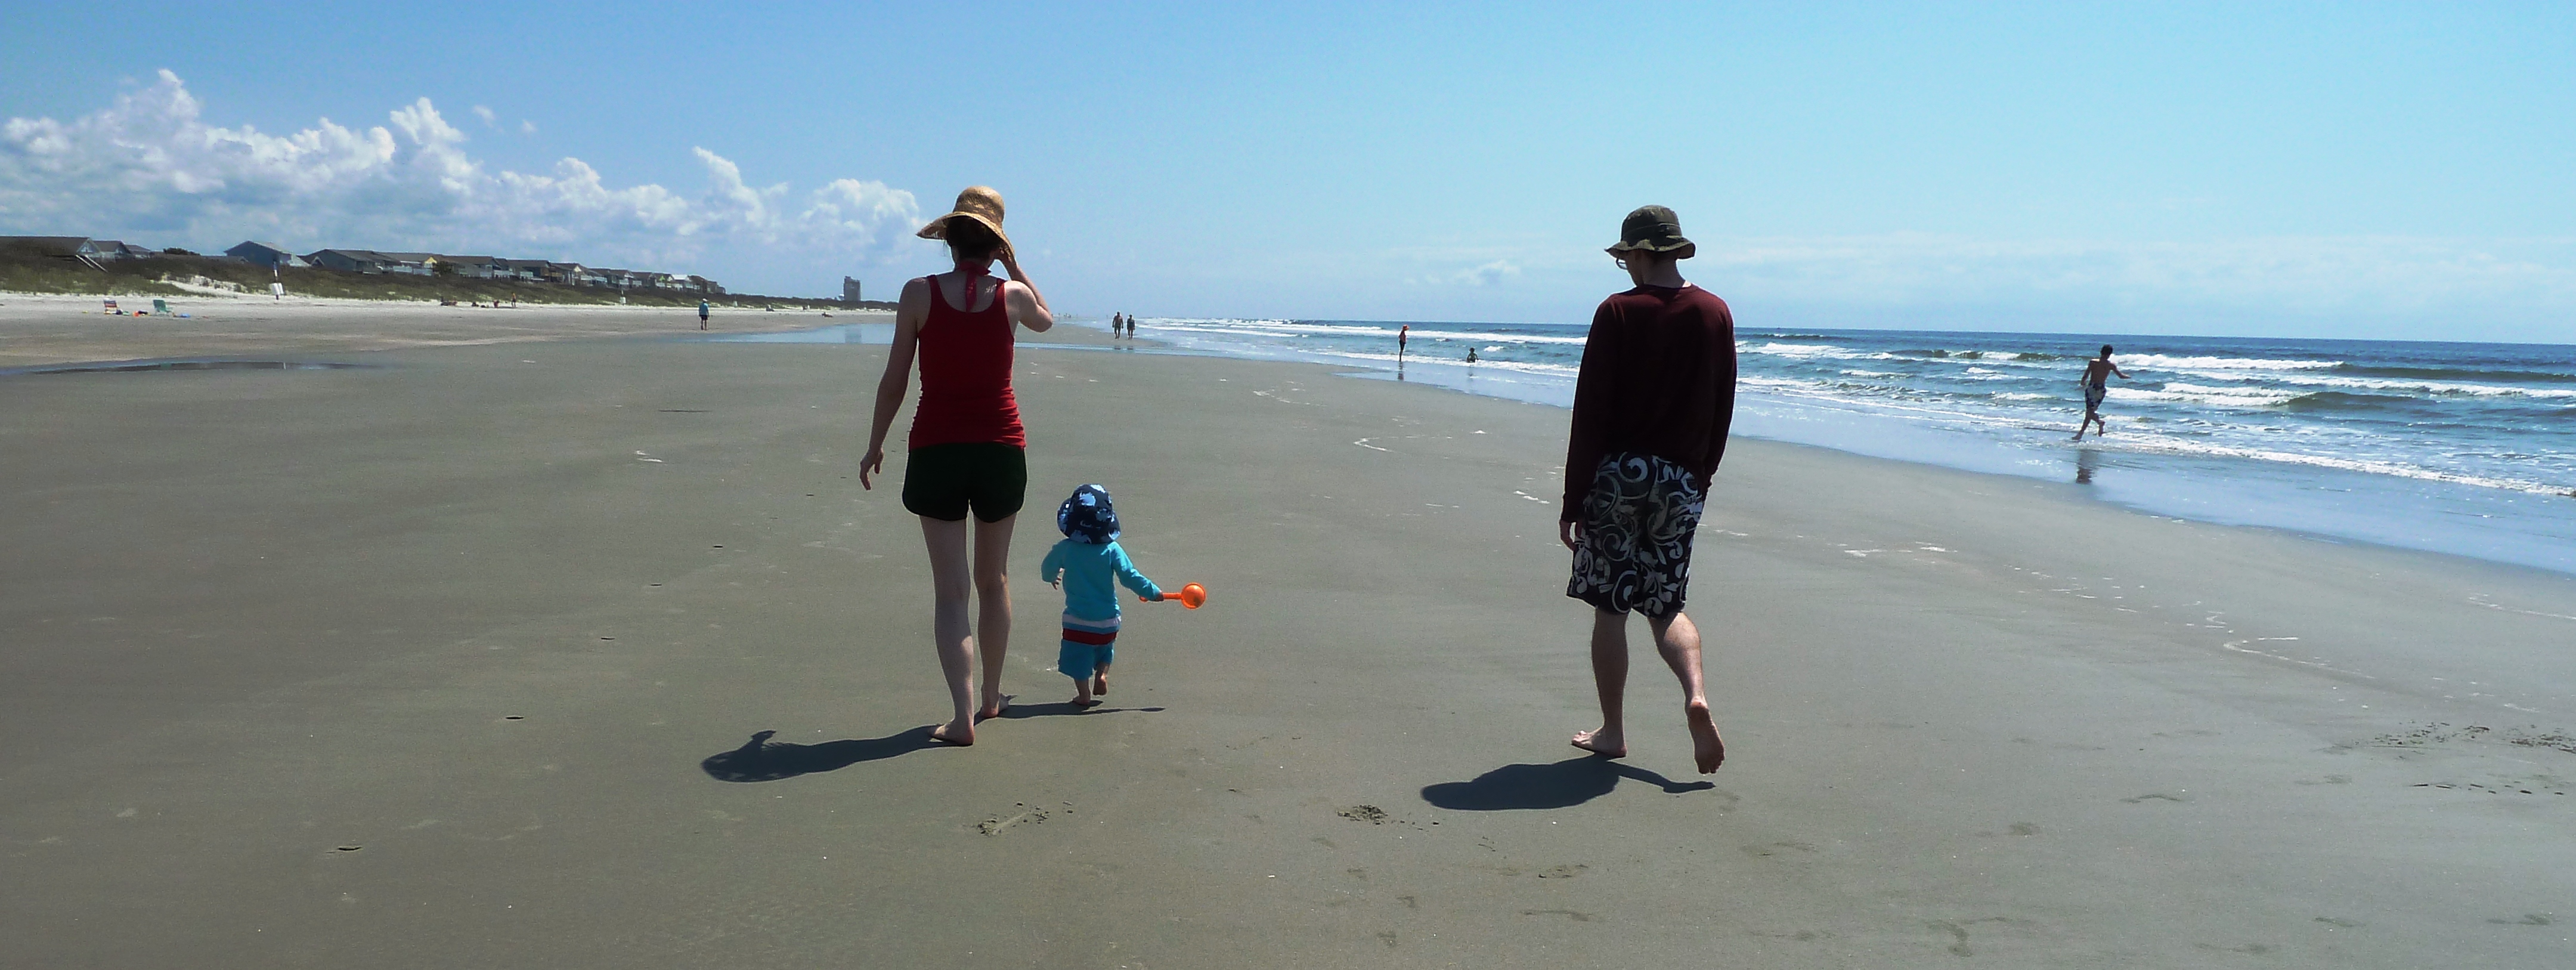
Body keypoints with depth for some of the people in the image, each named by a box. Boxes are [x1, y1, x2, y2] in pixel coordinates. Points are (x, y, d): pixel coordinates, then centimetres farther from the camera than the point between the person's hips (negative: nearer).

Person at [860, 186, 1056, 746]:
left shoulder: (919, 294, -6)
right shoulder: (1012, 295, -2)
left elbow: (894, 381, -2)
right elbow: (1047, 320, 24)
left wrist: (874, 446, 9)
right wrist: (1014, 266, 18)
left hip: (936, 449, -2)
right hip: (1001, 448, 2)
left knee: (950, 590, 1)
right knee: (993, 581, 18)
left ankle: (963, 716, -9)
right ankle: (991, 697, 31)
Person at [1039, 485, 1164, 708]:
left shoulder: (1065, 549, -11)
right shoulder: (1112, 550, -12)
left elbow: (1047, 570, 4)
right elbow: (1129, 577, -12)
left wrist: (1052, 578, 27)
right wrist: (1152, 592, 0)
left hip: (1078, 619, -1)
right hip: (1108, 618, 2)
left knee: (1079, 658, 11)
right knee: (1105, 649, 28)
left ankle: (1084, 696, 15)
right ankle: (1102, 675, 11)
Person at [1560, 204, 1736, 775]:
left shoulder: (1618, 314, -8)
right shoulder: (1716, 314, 5)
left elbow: (1590, 415, -8)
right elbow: (1722, 410, 9)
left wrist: (1572, 501, -5)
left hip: (1617, 474, -4)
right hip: (1682, 482, 4)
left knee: (1610, 608, 7)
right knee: (1666, 605, 14)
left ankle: (1612, 732, 13)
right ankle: (1696, 695, -10)